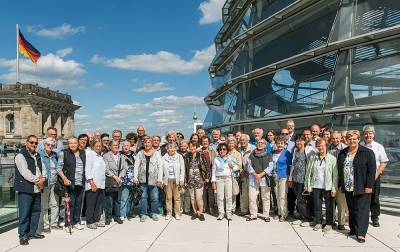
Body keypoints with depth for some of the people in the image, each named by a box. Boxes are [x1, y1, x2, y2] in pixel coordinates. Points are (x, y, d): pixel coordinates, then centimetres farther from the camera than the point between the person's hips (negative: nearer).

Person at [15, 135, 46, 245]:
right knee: (24, 214, -3)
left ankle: (32, 232, 25)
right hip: (26, 190, -7)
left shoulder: (37, 156, 17)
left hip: (37, 189, 8)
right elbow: (25, 172, -16)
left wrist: (43, 178, -7)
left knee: (36, 212, 13)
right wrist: (37, 181, -13)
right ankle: (23, 236, 7)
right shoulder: (21, 156, -7)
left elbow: (43, 169, 13)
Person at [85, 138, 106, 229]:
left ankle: (96, 220, 21)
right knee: (91, 204, 0)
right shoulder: (89, 154, -5)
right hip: (92, 185, -7)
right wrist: (92, 182, -16)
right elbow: (87, 169, -11)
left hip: (101, 184, 7)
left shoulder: (100, 155, 17)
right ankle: (89, 222, 9)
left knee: (99, 204, 10)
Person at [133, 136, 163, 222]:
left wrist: (160, 179, -7)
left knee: (155, 197, 1)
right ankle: (143, 214, 17)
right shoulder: (140, 153, 7)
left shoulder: (156, 154, 4)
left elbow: (160, 166, 1)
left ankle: (154, 213, 18)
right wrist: (135, 178, -6)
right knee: (143, 197, 6)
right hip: (143, 179, 1)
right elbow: (136, 166, 3)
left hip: (153, 179, -1)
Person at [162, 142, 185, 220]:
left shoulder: (179, 157, 2)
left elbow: (182, 169, 1)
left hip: (176, 180, -1)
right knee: (168, 197, 5)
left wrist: (182, 180, -5)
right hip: (168, 180, 1)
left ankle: (177, 213, 11)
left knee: (177, 197, 2)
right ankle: (169, 213, 15)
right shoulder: (164, 158, 5)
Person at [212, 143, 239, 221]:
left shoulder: (230, 159, 9)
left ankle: (229, 213, 8)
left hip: (228, 178, 0)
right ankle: (221, 213, 8)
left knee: (229, 196, -1)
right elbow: (213, 171, 9)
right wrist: (213, 181, 3)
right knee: (220, 197, -2)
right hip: (219, 179, 0)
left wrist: (233, 167, -6)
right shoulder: (216, 159, 9)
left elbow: (237, 167, 16)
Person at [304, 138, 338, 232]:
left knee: (329, 206, 8)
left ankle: (329, 224, 22)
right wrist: (307, 185, 3)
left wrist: (334, 188, -10)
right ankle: (318, 223, 23)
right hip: (316, 186, 2)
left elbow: (335, 175, -6)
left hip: (328, 186, -2)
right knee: (317, 205, 9)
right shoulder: (312, 157, 4)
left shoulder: (332, 159, -4)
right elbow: (308, 172, 7)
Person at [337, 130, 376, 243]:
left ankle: (361, 233, 1)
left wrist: (369, 186, -13)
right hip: (347, 188, 5)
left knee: (361, 210, -3)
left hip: (361, 188, -5)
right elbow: (339, 170, 14)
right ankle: (353, 229, 23)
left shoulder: (367, 152, -4)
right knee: (351, 210, 12)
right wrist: (340, 184, 10)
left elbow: (372, 170, -8)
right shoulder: (342, 153, 11)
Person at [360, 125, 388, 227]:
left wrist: (377, 174, -9)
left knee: (374, 198, 7)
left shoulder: (378, 147, 3)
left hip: (374, 176, 0)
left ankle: (375, 218, 21)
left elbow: (384, 162, 1)